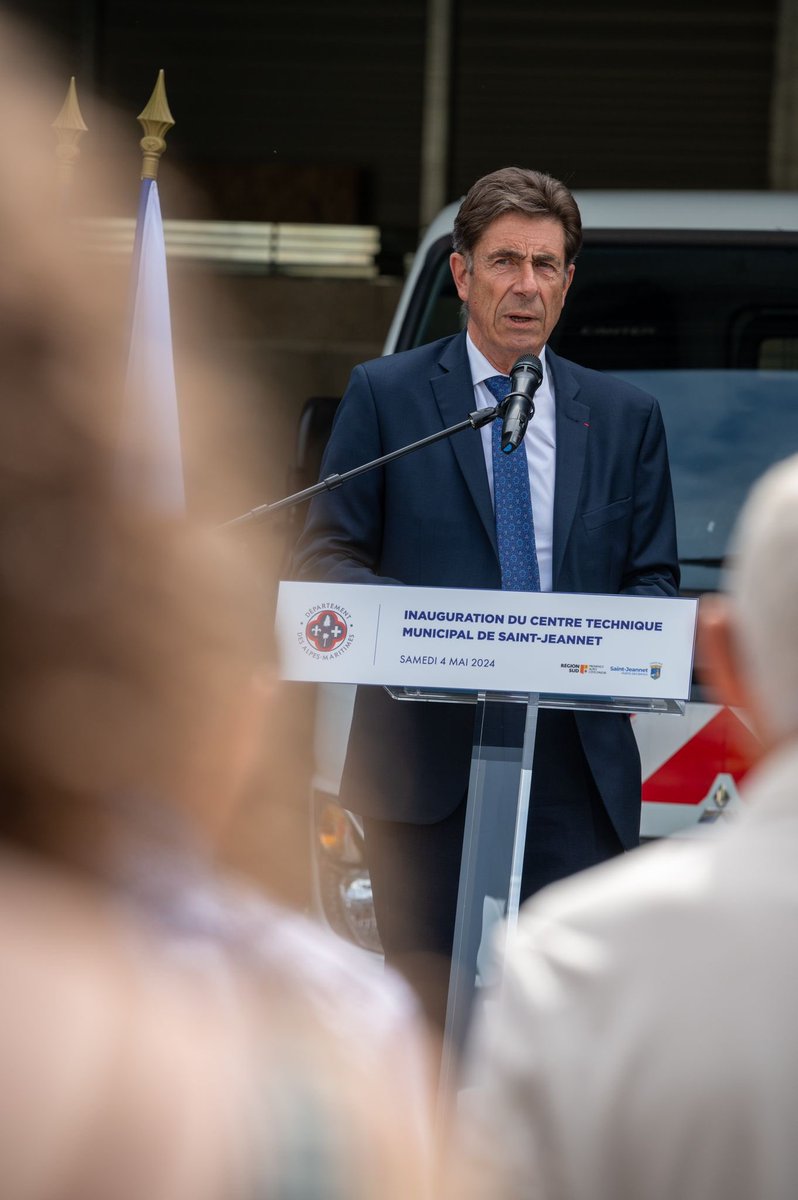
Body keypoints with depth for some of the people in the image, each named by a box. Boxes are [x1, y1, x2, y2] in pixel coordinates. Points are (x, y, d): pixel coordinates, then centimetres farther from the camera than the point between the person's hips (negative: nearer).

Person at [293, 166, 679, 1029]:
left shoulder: (626, 417, 15)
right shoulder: (385, 395, 7)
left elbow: (654, 580, 14)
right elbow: (327, 555, 4)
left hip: (578, 760, 2)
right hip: (426, 755, -1)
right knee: (426, 1011, 1)